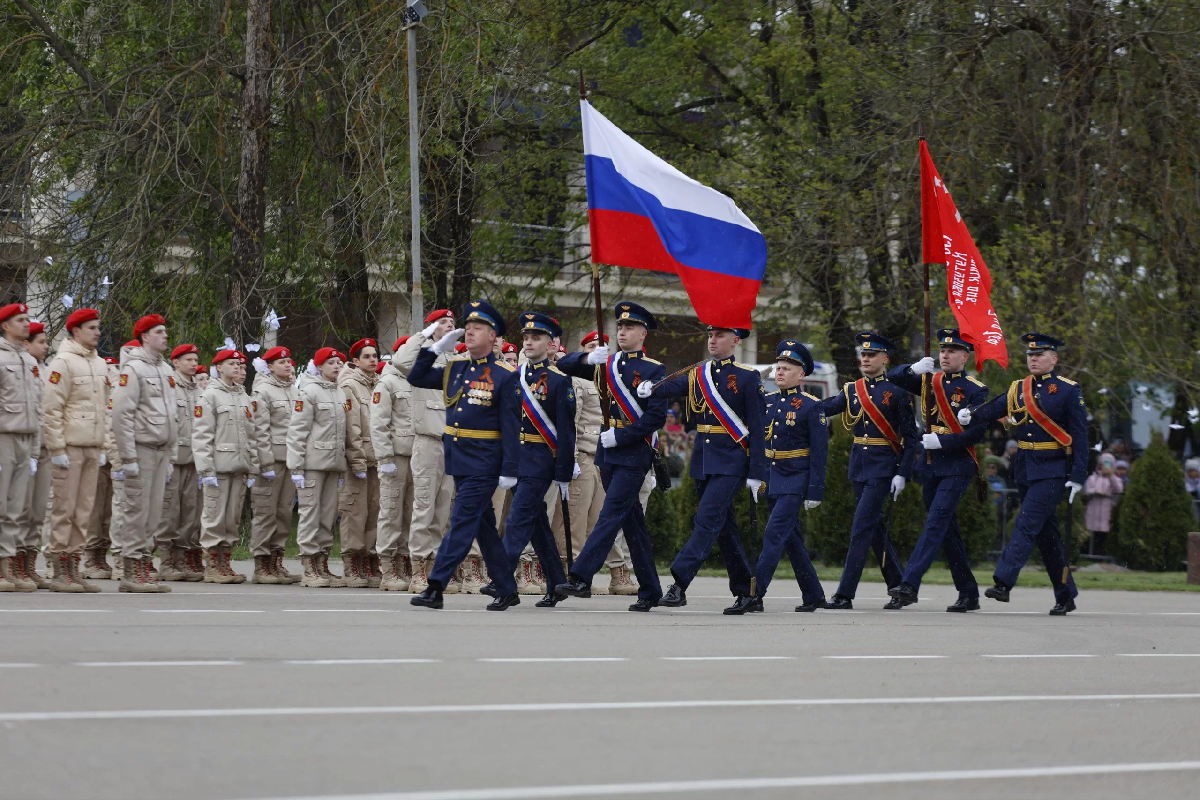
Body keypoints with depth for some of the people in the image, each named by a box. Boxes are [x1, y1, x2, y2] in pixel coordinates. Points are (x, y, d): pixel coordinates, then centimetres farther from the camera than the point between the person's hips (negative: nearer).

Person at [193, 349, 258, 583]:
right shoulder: (210, 396, -3)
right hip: (218, 467, -6)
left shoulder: (244, 398, 17)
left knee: (233, 519, 8)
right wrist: (206, 470, -15)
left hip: (239, 468, 6)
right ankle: (211, 568, 1)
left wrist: (252, 469, 11)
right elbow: (201, 436, -9)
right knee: (214, 517, -3)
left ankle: (225, 564, 14)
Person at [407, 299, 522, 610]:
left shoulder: (504, 375, -7)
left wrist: (509, 470, -14)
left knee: (462, 522, -10)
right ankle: (507, 591, 20)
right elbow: (416, 378, 15)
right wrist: (436, 349, 4)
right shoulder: (454, 368, 10)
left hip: (484, 462, -7)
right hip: (458, 459, 7)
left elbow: (511, 426, -10)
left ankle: (435, 588, -12)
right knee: (484, 526, 12)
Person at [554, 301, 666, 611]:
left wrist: (620, 436, -16)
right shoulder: (607, 363, 12)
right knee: (632, 522, 10)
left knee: (611, 515, -14)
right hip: (608, 454, 7)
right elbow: (563, 366, 10)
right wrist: (588, 359, -9)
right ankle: (650, 591, 15)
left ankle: (581, 578, -20)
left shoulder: (654, 370, -5)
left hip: (634, 454, -7)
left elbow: (657, 416, -12)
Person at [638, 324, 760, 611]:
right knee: (723, 527, 10)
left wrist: (757, 474, -11)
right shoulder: (697, 374, 11)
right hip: (702, 461, 6)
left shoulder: (748, 377, -4)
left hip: (731, 461, -6)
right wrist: (649, 389, -33)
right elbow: (672, 387, -9)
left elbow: (757, 429, -7)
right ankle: (747, 594, 18)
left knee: (707, 520, -16)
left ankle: (679, 584, -19)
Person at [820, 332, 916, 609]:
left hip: (883, 467, -6)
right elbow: (825, 408, -2)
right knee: (875, 526, 11)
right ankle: (898, 586, 24)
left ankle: (845, 594, -13)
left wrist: (902, 473, -12)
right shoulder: (851, 390, 10)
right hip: (858, 465, 6)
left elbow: (910, 437, -5)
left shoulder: (897, 392, -5)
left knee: (862, 526, -12)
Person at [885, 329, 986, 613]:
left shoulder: (976, 390, -6)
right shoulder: (931, 382, 10)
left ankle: (909, 586, -24)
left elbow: (978, 432, -12)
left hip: (957, 467, -7)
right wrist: (913, 369, -9)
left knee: (936, 522, -16)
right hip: (929, 466, 7)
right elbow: (892, 378, 12)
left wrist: (942, 441, -19)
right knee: (947, 529, 10)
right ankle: (969, 594, 19)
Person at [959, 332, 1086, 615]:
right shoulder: (1017, 389, 11)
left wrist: (1077, 476, -11)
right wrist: (970, 416, -24)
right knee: (1045, 533, 9)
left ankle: (1004, 583, -19)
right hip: (1025, 470, 6)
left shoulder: (1068, 390, -4)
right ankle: (1066, 596, 17)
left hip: (1052, 471, -6)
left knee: (1026, 525, -15)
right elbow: (993, 409, -2)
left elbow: (1080, 436, -6)